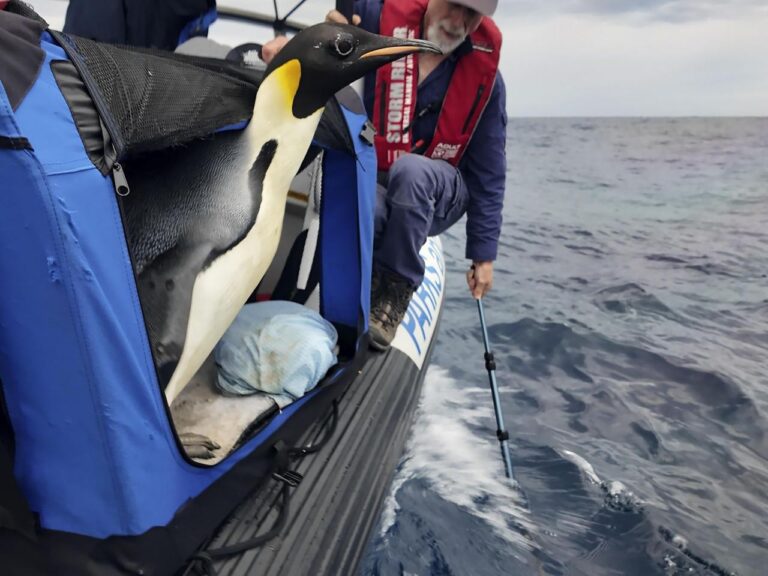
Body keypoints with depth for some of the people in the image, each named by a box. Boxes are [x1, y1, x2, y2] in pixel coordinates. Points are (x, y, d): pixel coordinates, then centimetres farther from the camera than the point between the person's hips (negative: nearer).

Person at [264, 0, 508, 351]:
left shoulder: (485, 73, -5)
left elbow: (488, 172, -2)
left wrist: (483, 255, -3)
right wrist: (292, 48, -21)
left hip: (438, 195, 1)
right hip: (371, 182, 0)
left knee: (410, 169, -36)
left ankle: (396, 286, -20)